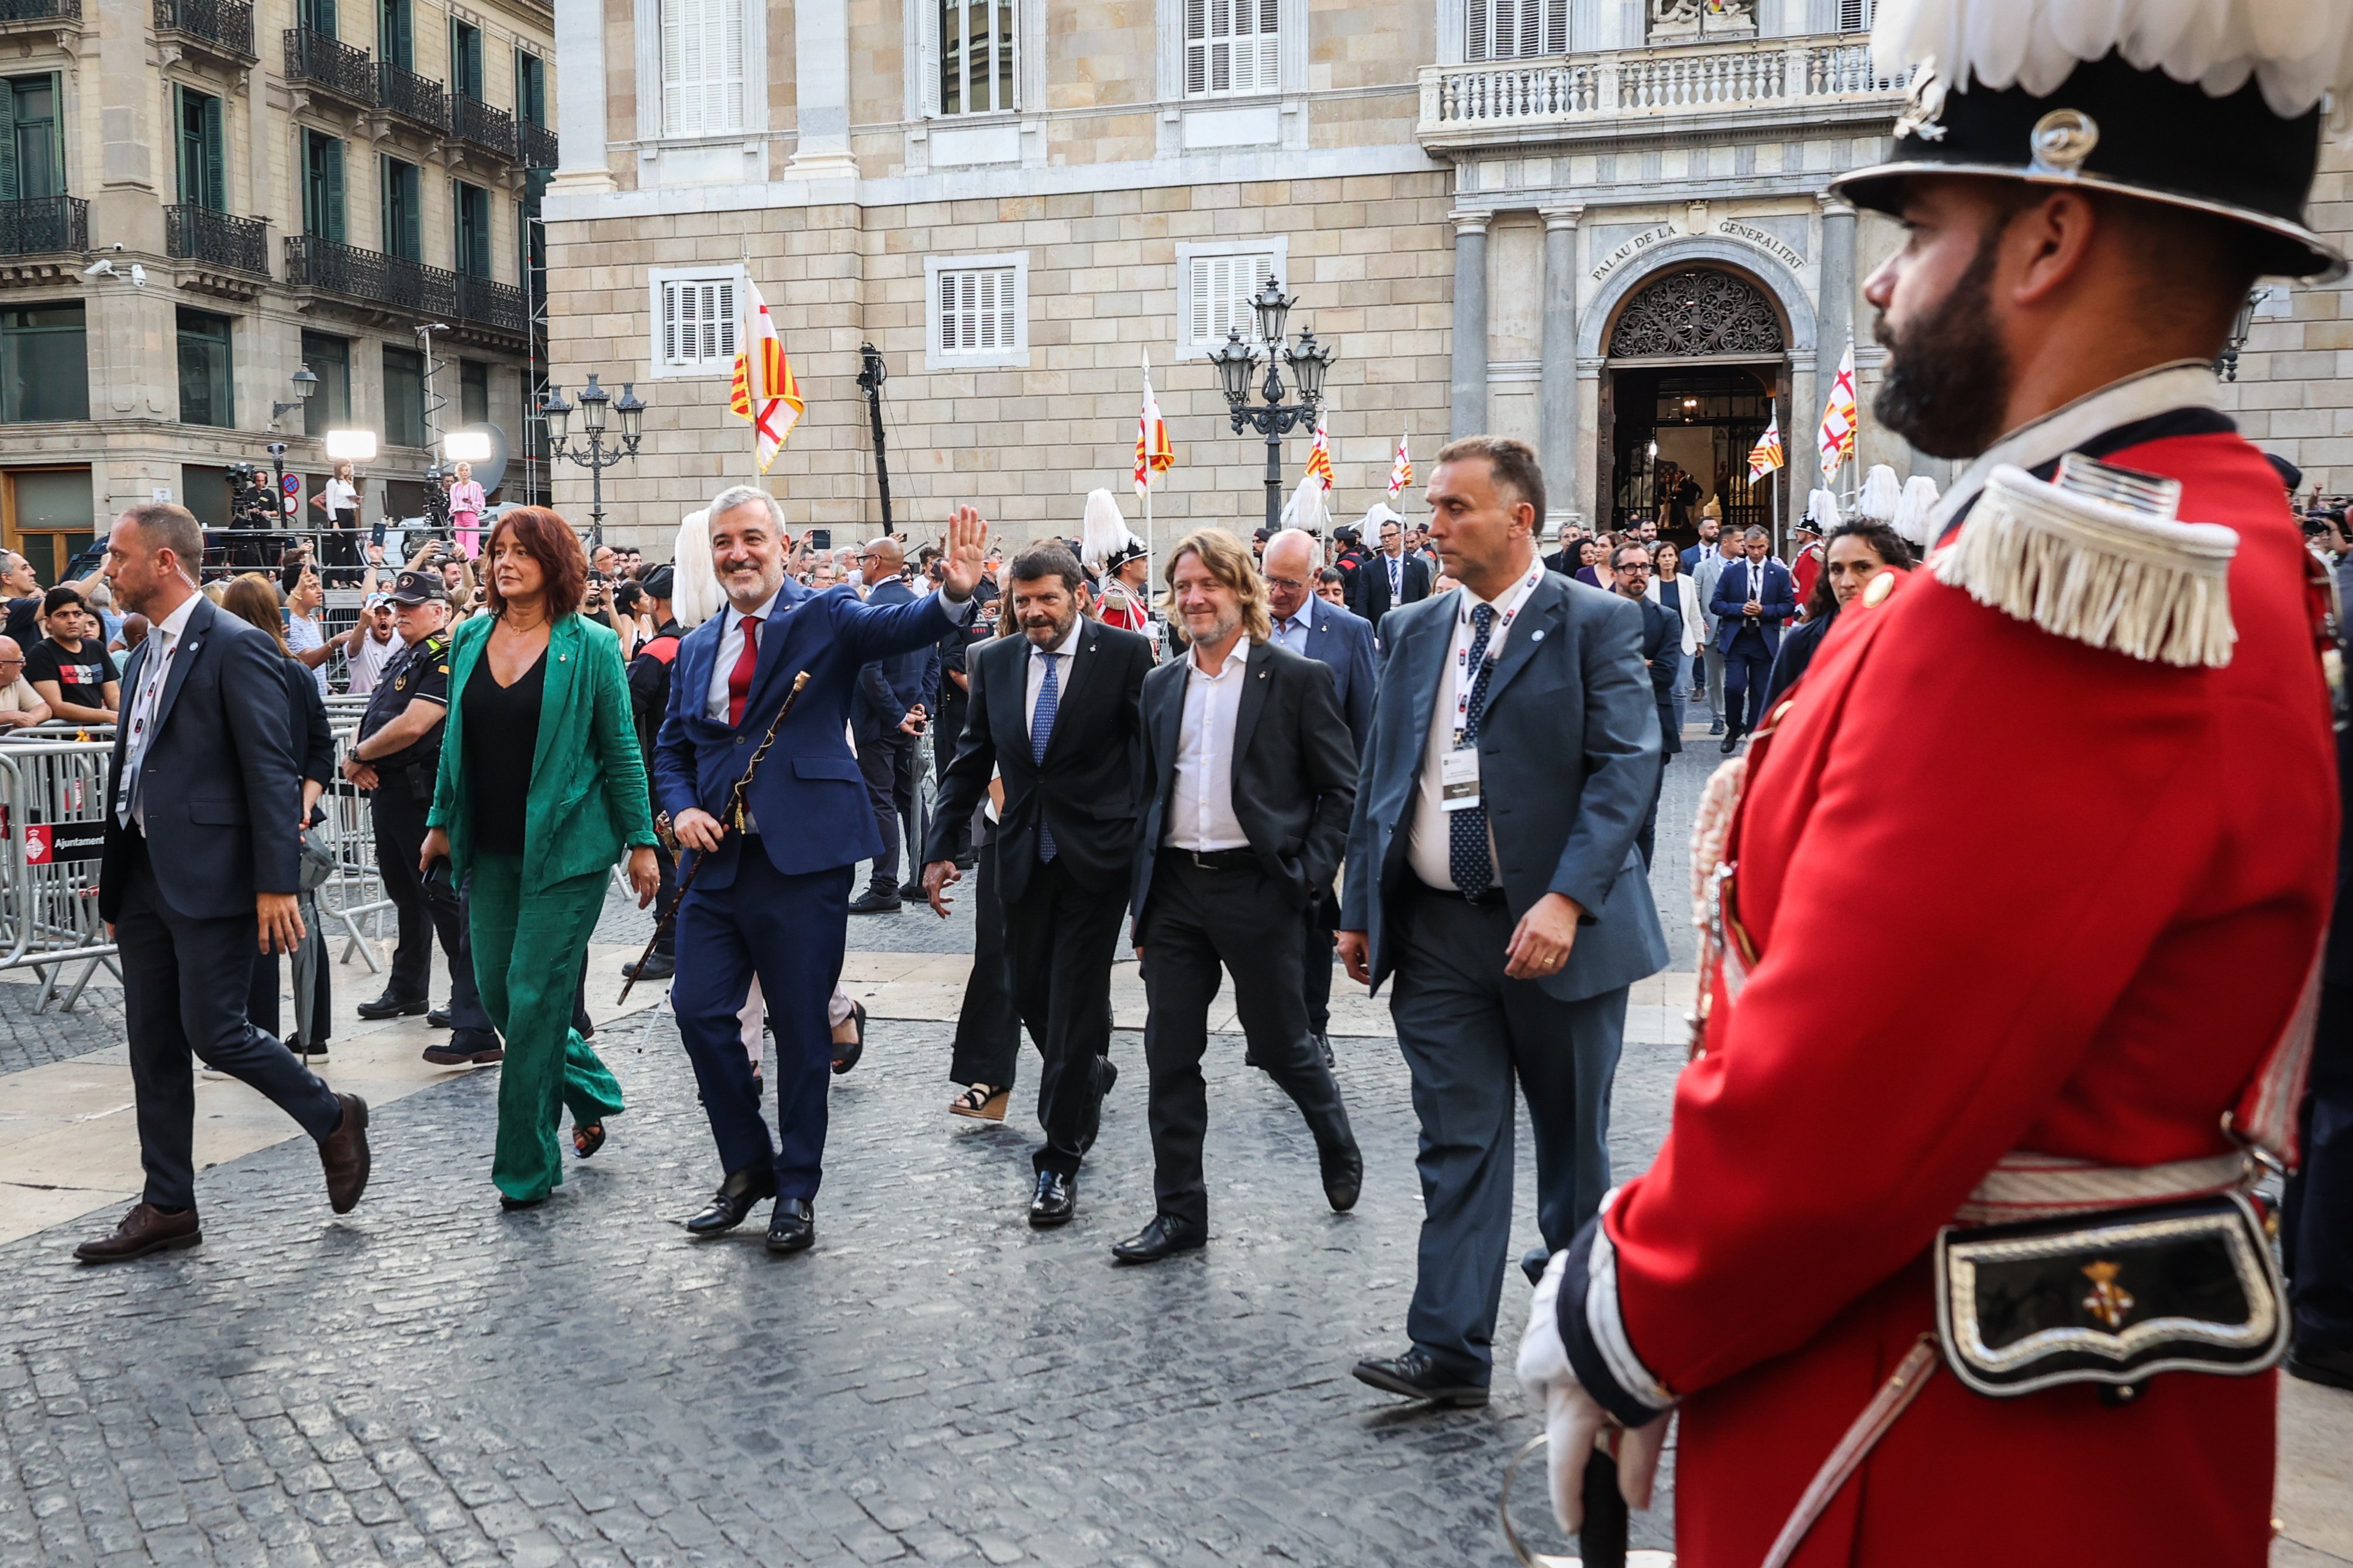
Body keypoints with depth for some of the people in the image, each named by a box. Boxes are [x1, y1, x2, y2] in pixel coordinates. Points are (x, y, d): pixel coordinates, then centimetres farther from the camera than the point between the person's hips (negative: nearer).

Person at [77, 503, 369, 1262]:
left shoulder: (236, 647, -12)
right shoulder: (144, 656, 15)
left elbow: (272, 772, -16)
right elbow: (131, 772, 18)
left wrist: (277, 884, -20)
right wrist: (114, 886, 17)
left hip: (212, 880, -9)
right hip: (146, 879, 9)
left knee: (214, 1032, -6)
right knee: (153, 1047, 10)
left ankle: (333, 1120, 18)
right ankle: (168, 1206, 19)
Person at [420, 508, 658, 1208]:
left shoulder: (590, 647, -5)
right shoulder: (471, 639, 8)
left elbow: (621, 752, -4)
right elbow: (455, 742, 16)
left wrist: (642, 842, -6)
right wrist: (441, 822, 14)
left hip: (565, 849, -5)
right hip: (489, 850, 6)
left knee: (535, 999, -4)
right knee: (496, 994, 9)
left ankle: (527, 1166, 9)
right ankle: (591, 1092, 33)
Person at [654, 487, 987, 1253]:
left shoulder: (825, 617, -1)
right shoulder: (696, 649, 14)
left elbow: (901, 627, -20)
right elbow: (671, 750, 20)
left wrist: (954, 594, -41)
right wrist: (682, 809, -1)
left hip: (803, 858, -5)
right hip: (717, 860, 5)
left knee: (802, 1027, 4)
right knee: (699, 1010, 2)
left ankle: (797, 1188, 20)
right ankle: (748, 1165, 24)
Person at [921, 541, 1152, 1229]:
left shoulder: (1125, 654, -7)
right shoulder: (994, 661, 6)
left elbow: (1151, 753, -7)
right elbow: (970, 761, 10)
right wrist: (940, 850, 5)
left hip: (1097, 853, -4)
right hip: (1025, 854, 5)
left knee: (1074, 999, -2)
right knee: (1033, 997, 12)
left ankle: (1059, 1160, 9)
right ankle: (1090, 1075, 43)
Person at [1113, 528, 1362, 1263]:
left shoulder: (1297, 679, -3)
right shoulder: (1161, 685, 11)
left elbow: (1342, 788, -1)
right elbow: (1150, 792, 15)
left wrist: (1309, 873, -11)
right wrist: (1142, 900, 11)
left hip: (1255, 887, -4)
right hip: (1173, 889, 5)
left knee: (1281, 1043, 7)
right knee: (1170, 1058, 6)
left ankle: (1336, 1142, 37)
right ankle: (1179, 1213, 17)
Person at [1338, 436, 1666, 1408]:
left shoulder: (1595, 624, -5)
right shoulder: (1416, 633, 11)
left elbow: (1626, 766, -14)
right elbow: (1381, 774, 14)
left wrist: (1567, 899, -24)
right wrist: (1360, 907, 9)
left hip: (1555, 929, -3)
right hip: (1437, 933, 4)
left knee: (1573, 1140, 12)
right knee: (1457, 1145, 4)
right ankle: (1451, 1354, 8)